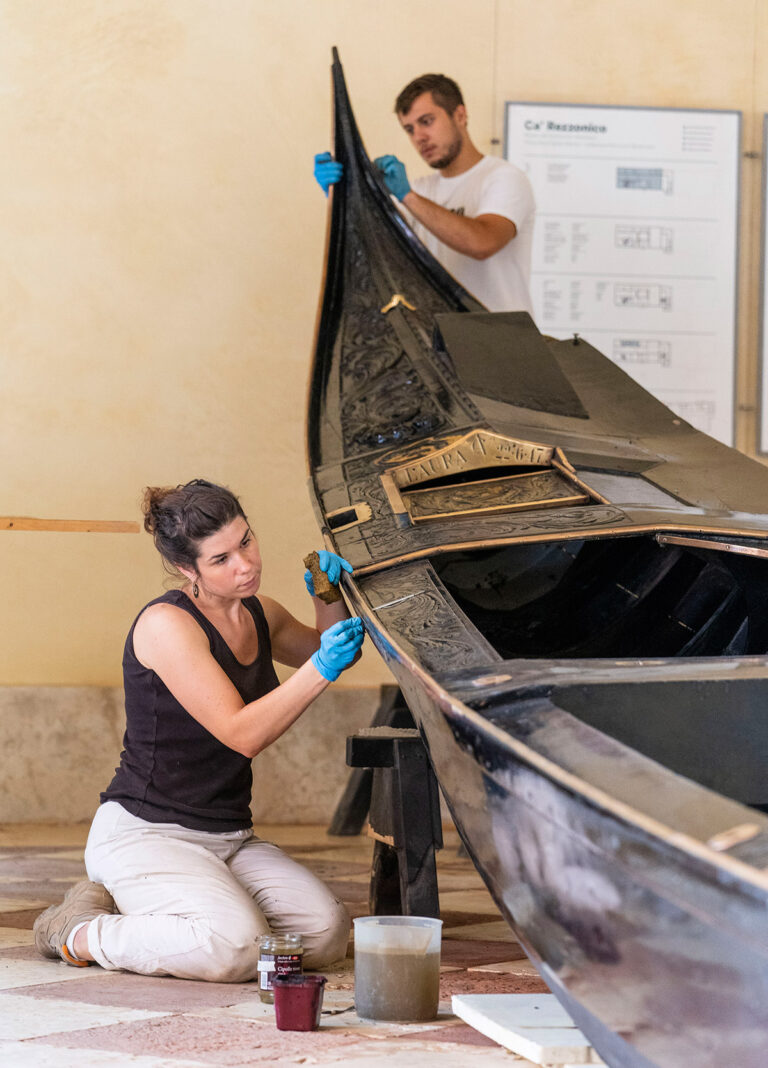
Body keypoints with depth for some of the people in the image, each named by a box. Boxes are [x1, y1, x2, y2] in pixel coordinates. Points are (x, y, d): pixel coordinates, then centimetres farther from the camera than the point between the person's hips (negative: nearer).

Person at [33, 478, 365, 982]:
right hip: (144, 833, -8)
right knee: (235, 949, -32)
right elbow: (241, 732, -22)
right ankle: (80, 933, -6)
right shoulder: (166, 623, -17)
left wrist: (329, 599, 7)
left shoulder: (259, 614, 7)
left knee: (328, 933, -14)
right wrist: (320, 671, -29)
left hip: (229, 839, 8)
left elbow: (330, 652, 27)